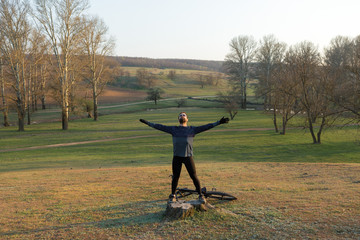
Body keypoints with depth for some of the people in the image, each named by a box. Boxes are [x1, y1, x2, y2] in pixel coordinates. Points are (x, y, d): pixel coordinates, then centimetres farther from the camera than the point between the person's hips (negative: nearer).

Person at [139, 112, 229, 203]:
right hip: (177, 157, 1)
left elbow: (206, 127, 1)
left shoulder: (192, 129, 7)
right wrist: (147, 123, 9)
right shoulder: (173, 129, 10)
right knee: (175, 177, 9)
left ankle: (200, 195, 15)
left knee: (194, 176, 0)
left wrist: (218, 122, -5)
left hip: (188, 156, -1)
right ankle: (172, 196, 25)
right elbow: (160, 127, 11)